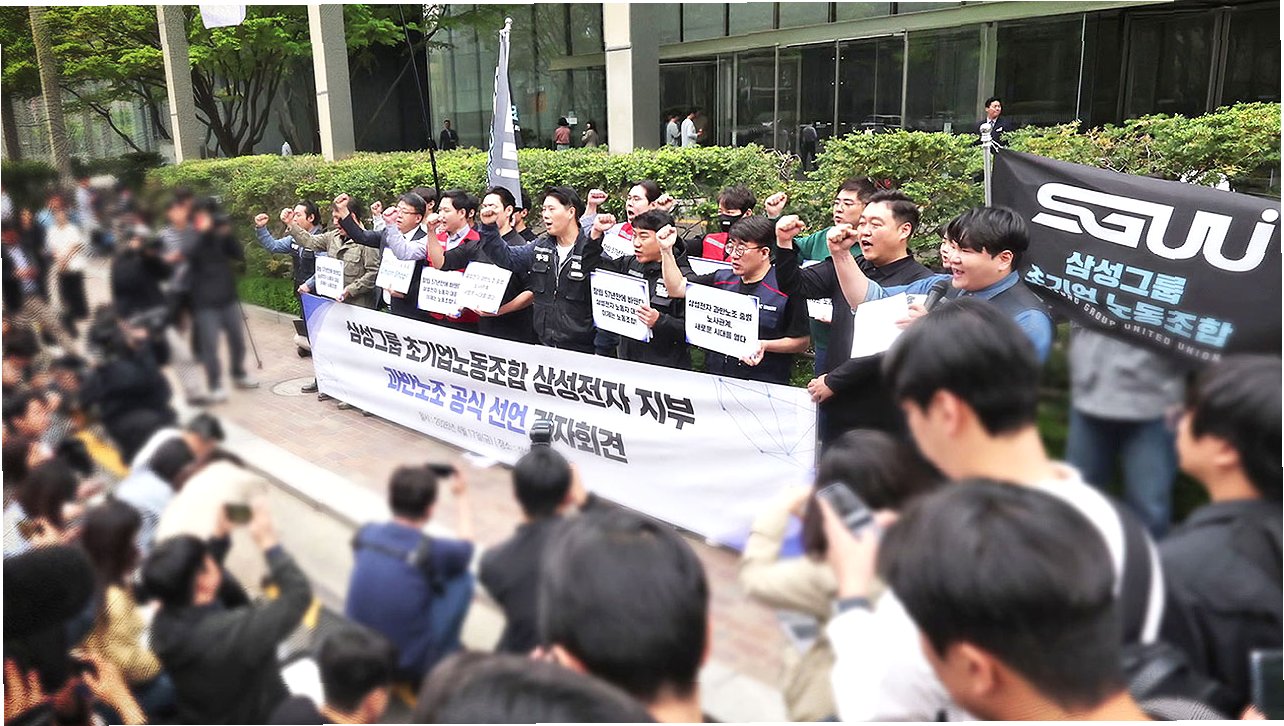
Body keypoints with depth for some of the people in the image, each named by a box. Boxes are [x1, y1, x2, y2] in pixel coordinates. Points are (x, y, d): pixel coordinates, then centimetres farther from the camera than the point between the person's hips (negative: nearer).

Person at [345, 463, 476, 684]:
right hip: (407, 665, -6)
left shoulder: (365, 534, -8)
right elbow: (466, 546, 6)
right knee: (462, 577, 5)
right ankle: (445, 660, 17)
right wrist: (461, 497, 19)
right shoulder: (432, 552, -20)